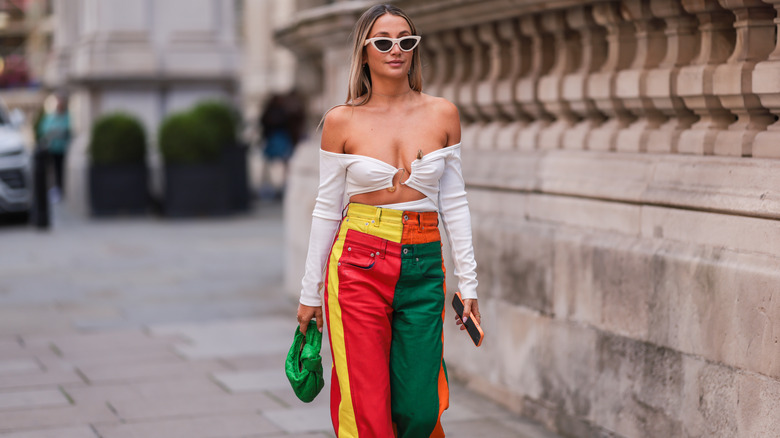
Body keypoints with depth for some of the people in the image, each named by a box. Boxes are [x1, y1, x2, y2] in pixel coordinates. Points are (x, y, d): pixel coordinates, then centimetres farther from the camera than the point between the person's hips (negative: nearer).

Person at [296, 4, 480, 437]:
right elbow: (327, 208, 4)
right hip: (359, 266, -2)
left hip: (423, 268, 2)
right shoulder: (341, 121, 0)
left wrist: (468, 282, 5)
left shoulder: (442, 115, 4)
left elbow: (454, 202, 7)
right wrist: (310, 291, 6)